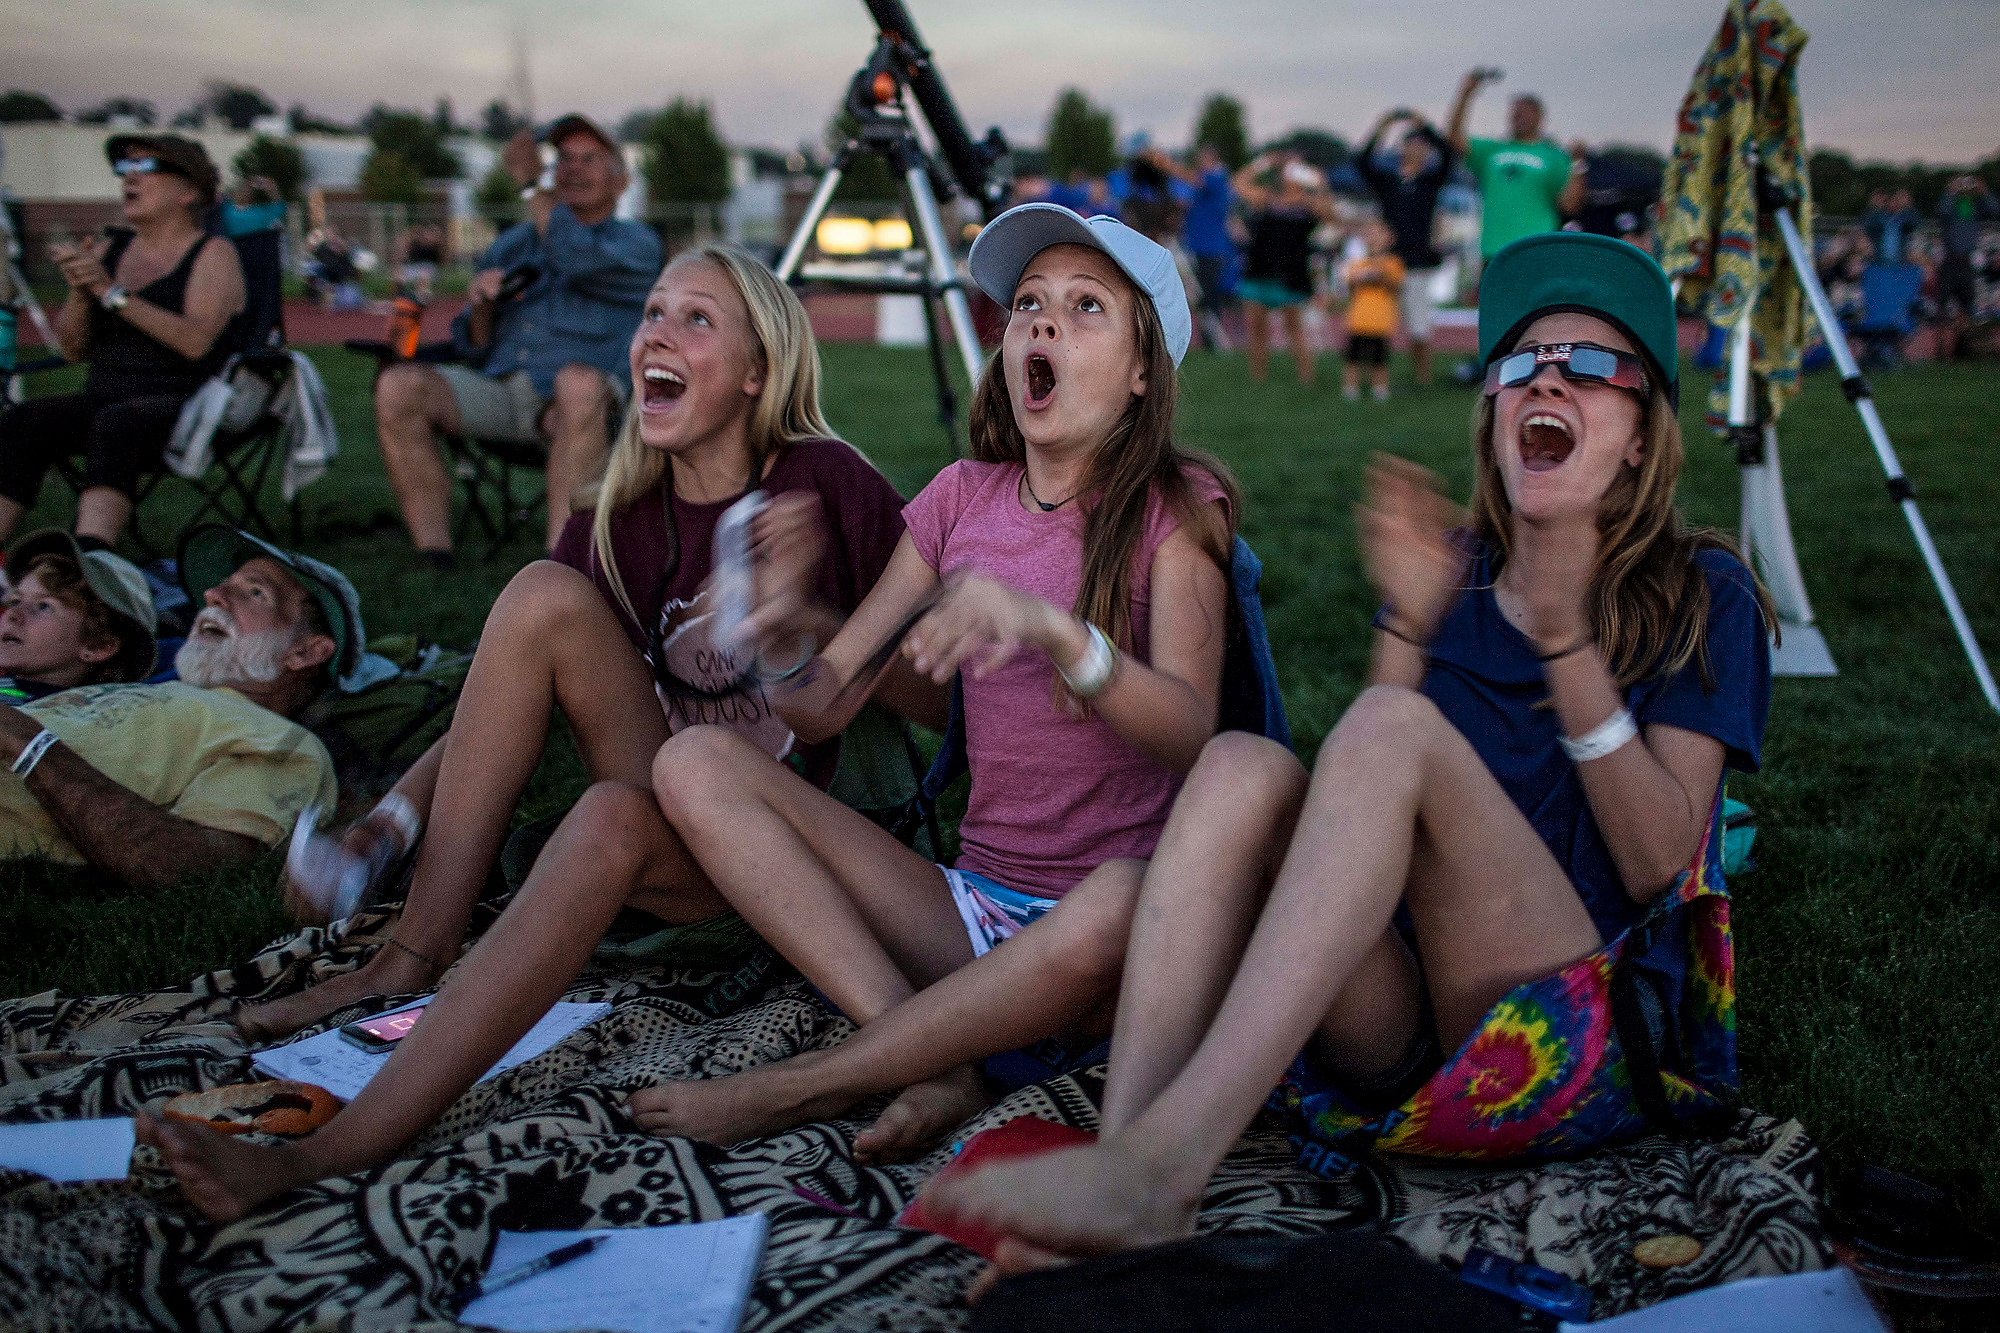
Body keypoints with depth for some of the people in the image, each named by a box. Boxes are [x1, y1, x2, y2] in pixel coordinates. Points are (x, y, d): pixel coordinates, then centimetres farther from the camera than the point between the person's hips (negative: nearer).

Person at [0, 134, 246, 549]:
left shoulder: (214, 254, 2)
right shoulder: (109, 248, 18)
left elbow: (196, 341, -17)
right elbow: (72, 348, 13)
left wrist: (113, 293, -19)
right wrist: (79, 291, -6)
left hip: (187, 407, -6)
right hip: (106, 400, 6)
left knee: (116, 424, -37)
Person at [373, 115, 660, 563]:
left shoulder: (635, 244, 12)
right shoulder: (513, 244, 26)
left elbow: (576, 258, -14)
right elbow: (474, 352, 22)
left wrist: (532, 184, -4)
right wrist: (480, 304, 1)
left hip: (569, 406, -4)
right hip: (498, 388, 5)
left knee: (580, 383, -40)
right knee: (398, 385, -21)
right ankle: (434, 556, -22)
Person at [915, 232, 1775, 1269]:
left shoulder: (1700, 596, 7)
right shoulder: (1457, 571, 16)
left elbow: (1657, 862, -5)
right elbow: (1359, 810, 6)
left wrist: (1564, 640, -15)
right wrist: (1406, 626, -7)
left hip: (1593, 1021, -3)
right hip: (1398, 1021, 4)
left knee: (1394, 728, -28)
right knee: (1242, 767, -23)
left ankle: (1163, 1160, -42)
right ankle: (1130, 1179, -39)